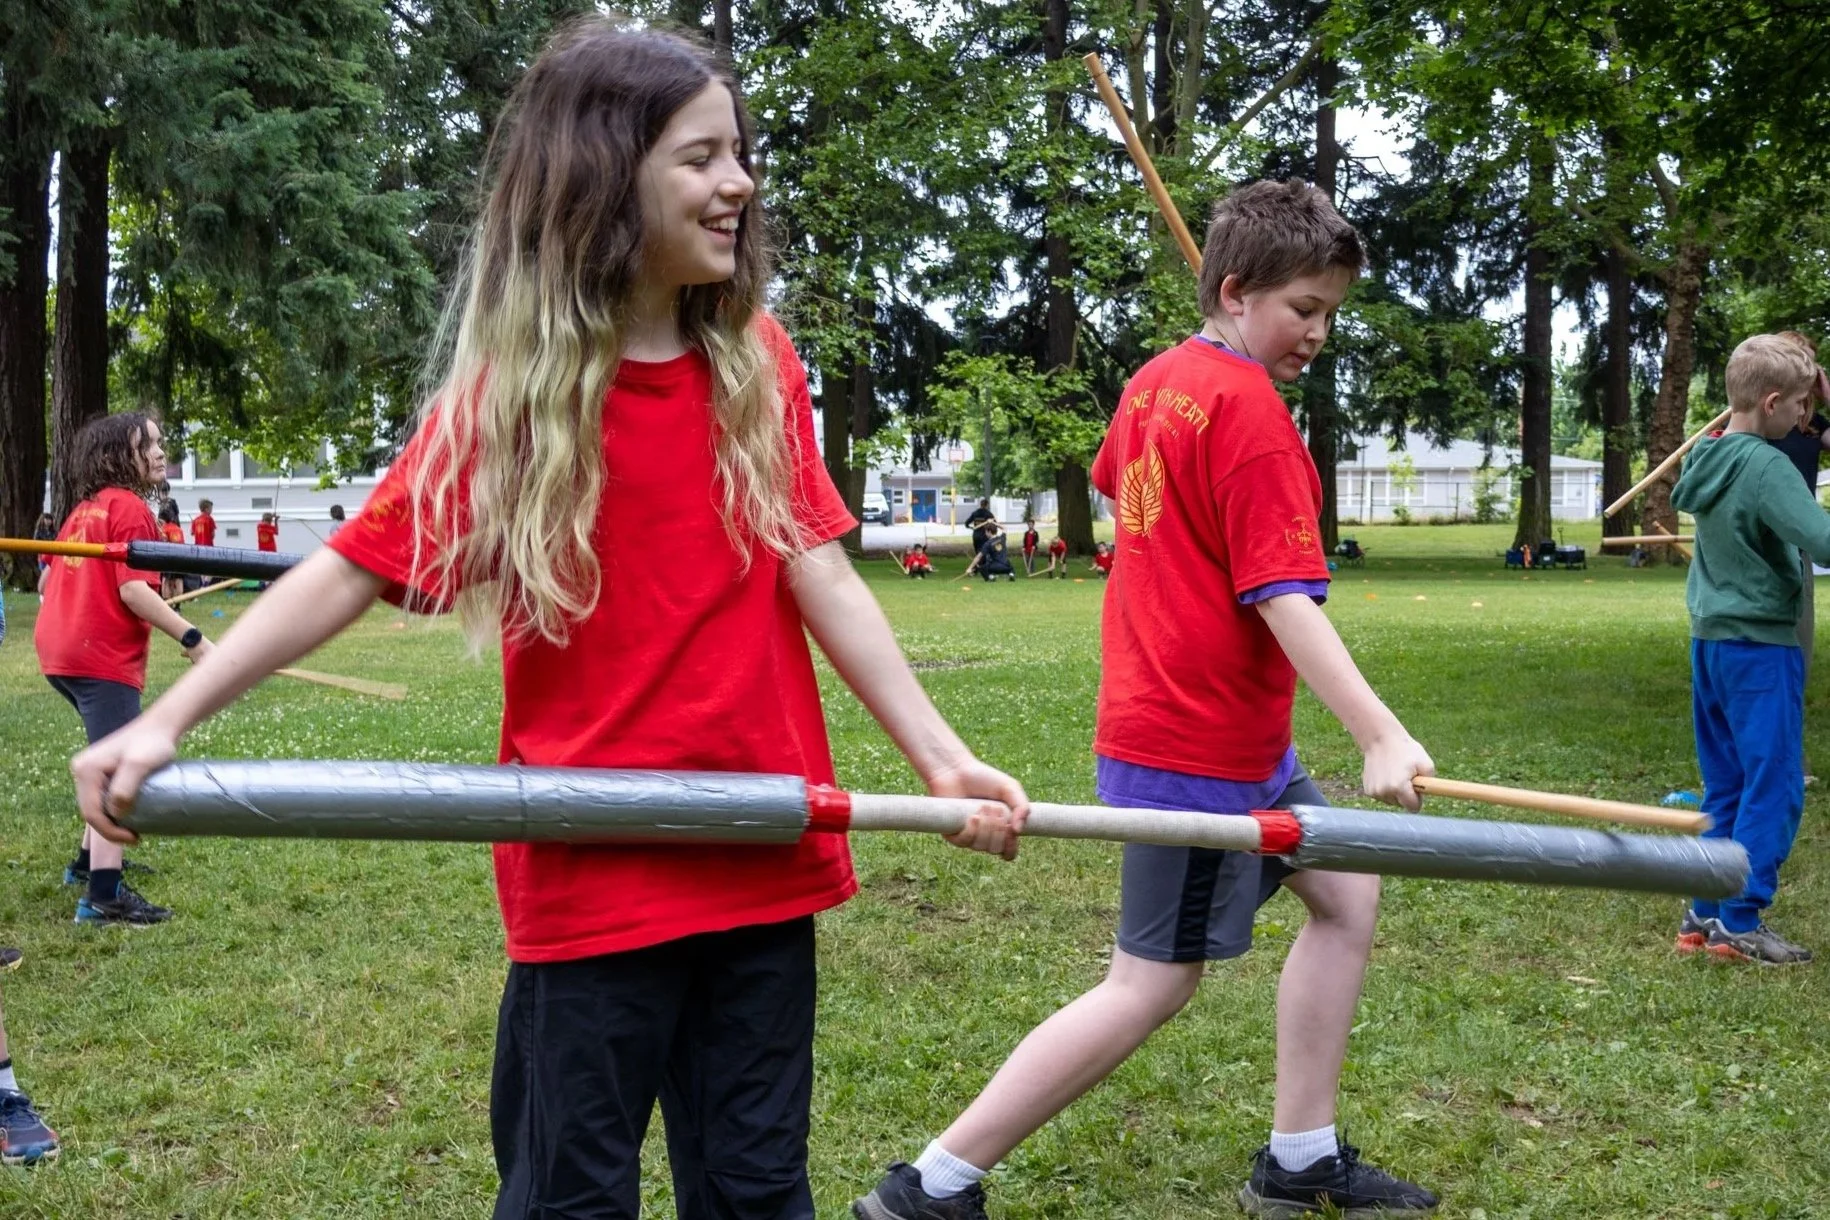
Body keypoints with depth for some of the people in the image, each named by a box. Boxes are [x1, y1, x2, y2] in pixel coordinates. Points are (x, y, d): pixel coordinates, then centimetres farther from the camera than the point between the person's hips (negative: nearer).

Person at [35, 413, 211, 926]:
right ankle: (103, 896, -16)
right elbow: (133, 591, -20)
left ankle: (90, 861, 32)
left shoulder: (84, 509, 18)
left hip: (61, 651, 10)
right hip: (103, 657, -10)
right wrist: (192, 639, -23)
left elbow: (50, 581, 23)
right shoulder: (130, 508, -10)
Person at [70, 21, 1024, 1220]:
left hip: (762, 860, 3)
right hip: (591, 876, -3)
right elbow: (353, 567, -6)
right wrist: (165, 721, -16)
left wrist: (939, 754, -11)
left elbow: (822, 575, -1)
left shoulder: (760, 365, 3)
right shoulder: (508, 392, -6)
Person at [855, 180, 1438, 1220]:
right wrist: (1382, 736, -29)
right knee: (1154, 985, -2)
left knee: (1348, 896, 14)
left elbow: (1117, 481, 30)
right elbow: (1285, 599, -25)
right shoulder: (1254, 411, -18)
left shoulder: (1157, 378, 8)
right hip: (1201, 745, -10)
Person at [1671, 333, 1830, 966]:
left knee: (1725, 788, 13)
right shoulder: (1766, 467, -17)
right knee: (1773, 785, -2)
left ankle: (1705, 915, 16)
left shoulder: (1704, 458, 7)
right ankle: (1739, 923, 0)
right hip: (1759, 644, -8)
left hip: (1710, 639, 8)